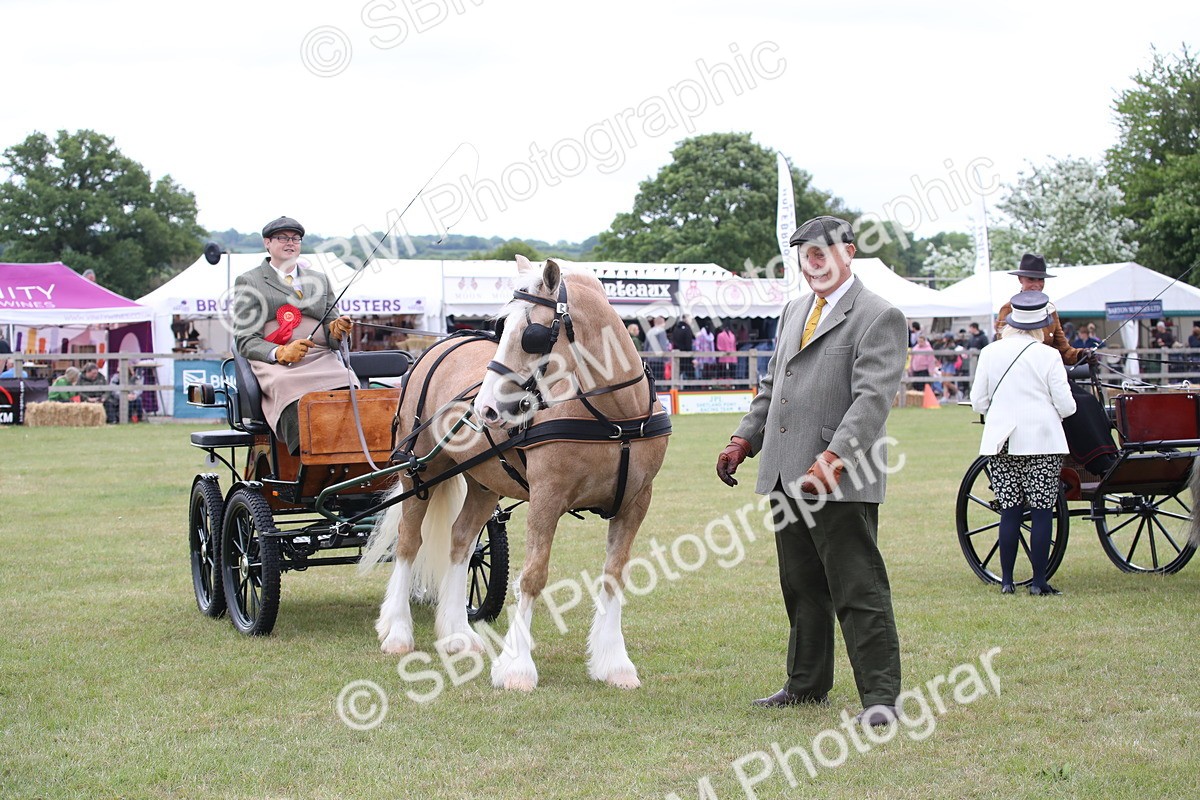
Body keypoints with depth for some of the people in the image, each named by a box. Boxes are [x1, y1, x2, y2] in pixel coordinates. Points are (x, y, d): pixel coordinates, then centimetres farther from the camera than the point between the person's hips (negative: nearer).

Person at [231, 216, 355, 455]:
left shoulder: (319, 279, 28)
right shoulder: (248, 281, 16)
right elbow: (245, 340, 5)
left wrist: (337, 329, -1)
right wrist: (280, 353, -15)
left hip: (321, 358, 3)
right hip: (273, 364, -3)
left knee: (347, 383, -34)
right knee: (290, 390, -40)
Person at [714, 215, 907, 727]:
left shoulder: (879, 317, -8)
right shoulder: (794, 312, 19)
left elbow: (873, 398, -19)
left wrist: (833, 459, -28)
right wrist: (744, 440, 15)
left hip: (840, 481, -8)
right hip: (785, 476, 9)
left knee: (859, 589, -7)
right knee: (801, 588, 17)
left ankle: (879, 697, -2)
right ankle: (807, 684, 28)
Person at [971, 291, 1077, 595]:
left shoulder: (989, 353, 4)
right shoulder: (1048, 356, -5)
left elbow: (978, 401, 7)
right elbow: (1065, 405, -4)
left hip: (1001, 443, 3)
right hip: (1041, 441, -3)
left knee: (1010, 511, 8)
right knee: (1041, 512, 1)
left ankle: (1007, 581, 9)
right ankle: (1038, 582, 1)